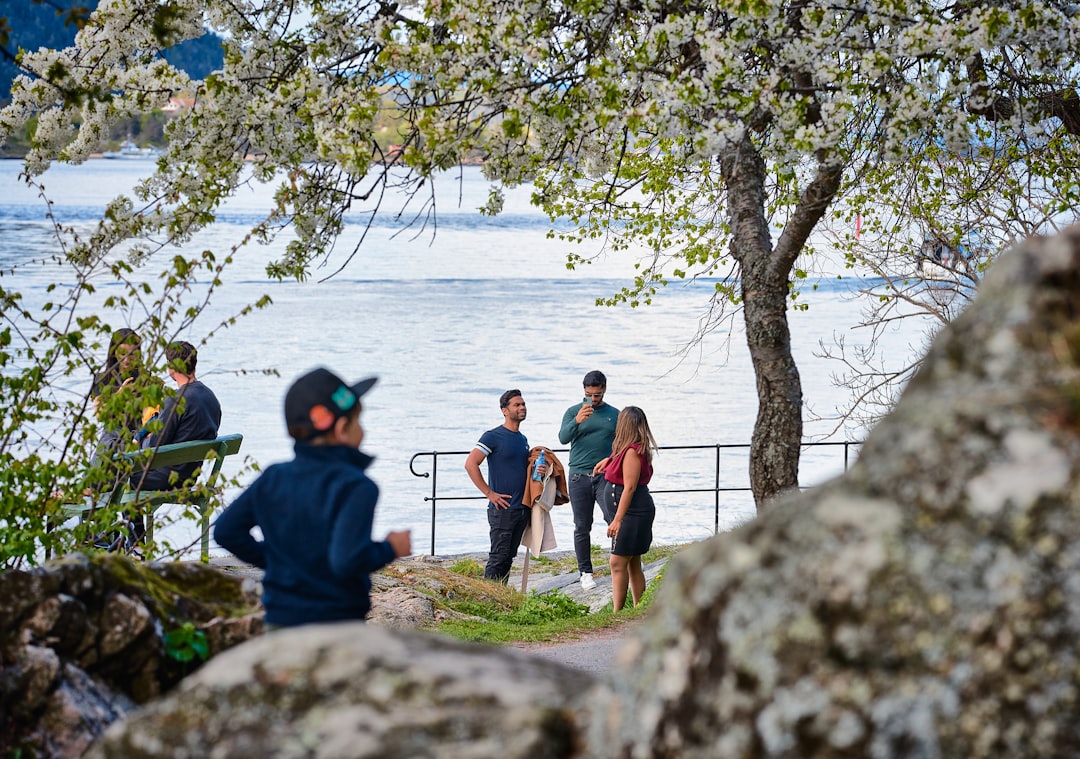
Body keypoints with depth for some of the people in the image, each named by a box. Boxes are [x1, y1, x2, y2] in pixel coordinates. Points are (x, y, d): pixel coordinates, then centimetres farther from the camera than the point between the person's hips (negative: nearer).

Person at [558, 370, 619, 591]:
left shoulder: (614, 414, 10)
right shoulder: (573, 412, 5)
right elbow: (563, 438, -12)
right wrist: (577, 421, -30)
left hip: (605, 475, 0)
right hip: (579, 476, 0)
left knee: (615, 518, -18)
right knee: (582, 528, 3)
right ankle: (586, 573, 11)